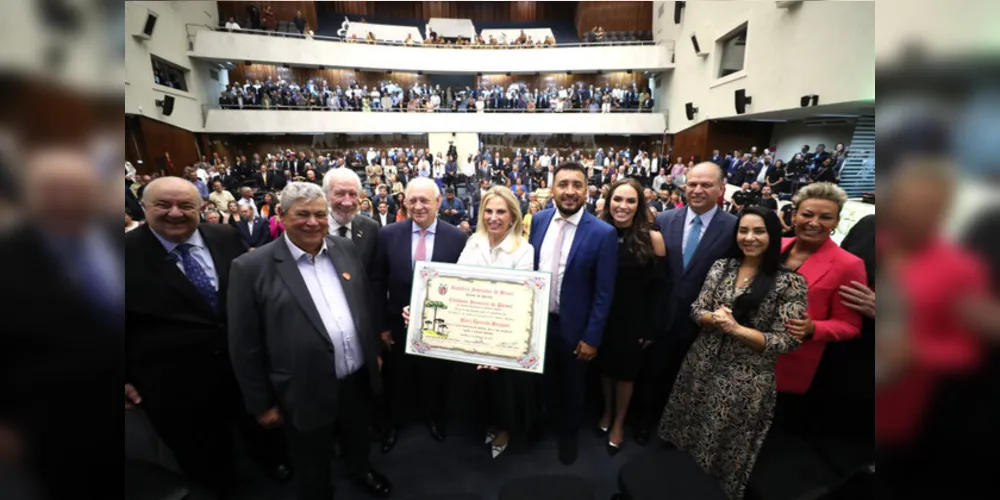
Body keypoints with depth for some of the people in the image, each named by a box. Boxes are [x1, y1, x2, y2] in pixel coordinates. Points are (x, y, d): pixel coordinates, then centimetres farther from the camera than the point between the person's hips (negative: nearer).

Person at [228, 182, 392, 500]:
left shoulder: (345, 249, -2)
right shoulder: (252, 268, -15)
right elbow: (245, 346, -10)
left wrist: (375, 351, 11)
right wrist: (262, 403, -5)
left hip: (358, 378, 5)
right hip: (306, 393, -4)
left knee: (359, 437, 31)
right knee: (313, 471, 21)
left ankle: (360, 470, 60)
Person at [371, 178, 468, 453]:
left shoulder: (456, 237, -11)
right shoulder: (388, 234, -9)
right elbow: (378, 283, -4)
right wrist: (382, 324, -3)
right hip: (399, 324, 1)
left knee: (435, 378, 23)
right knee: (398, 380, 22)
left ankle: (434, 418, 52)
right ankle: (394, 423, 51)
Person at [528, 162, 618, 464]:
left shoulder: (603, 233, -17)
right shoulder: (539, 220, -5)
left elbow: (604, 293, -14)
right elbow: (528, 269, 3)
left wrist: (592, 337, -12)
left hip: (573, 326, -3)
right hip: (538, 319, 3)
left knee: (571, 386, 21)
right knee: (542, 381, 24)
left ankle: (568, 434, 48)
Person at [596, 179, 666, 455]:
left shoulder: (653, 239, -13)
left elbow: (657, 287, -8)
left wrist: (651, 327, -7)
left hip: (634, 320, -2)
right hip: (602, 316, 2)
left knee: (626, 370, 16)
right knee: (604, 366, 20)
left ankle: (619, 422, 41)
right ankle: (607, 411, 47)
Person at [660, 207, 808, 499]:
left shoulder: (790, 281, -11)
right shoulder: (721, 266, 1)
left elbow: (787, 341, -12)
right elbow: (697, 310, 1)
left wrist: (738, 329, -24)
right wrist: (714, 318, -20)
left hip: (746, 381, -4)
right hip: (703, 367, 4)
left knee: (725, 450, 15)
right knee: (686, 436, 20)